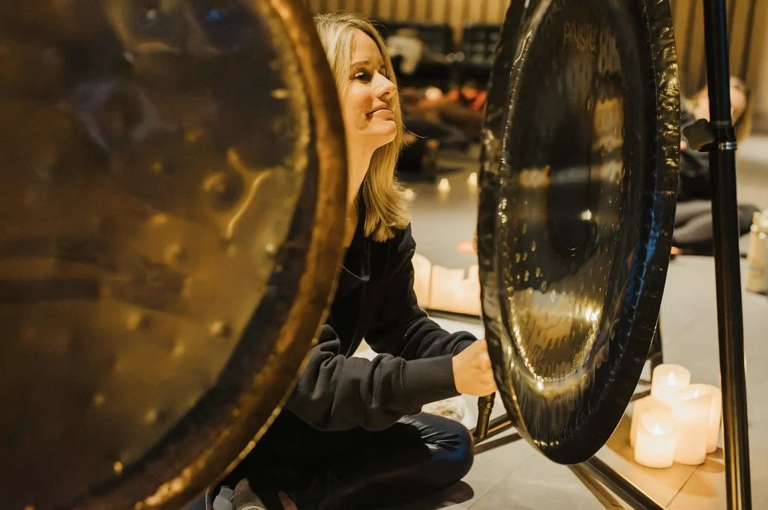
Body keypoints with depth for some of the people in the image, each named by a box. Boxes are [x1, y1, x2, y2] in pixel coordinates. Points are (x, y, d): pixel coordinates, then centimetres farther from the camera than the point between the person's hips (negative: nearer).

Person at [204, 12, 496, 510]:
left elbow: (400, 325, -1)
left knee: (450, 445, -1)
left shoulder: (385, 213, -3)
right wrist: (449, 375, -39)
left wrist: (479, 355, -20)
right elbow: (310, 378, -30)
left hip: (291, 417, 8)